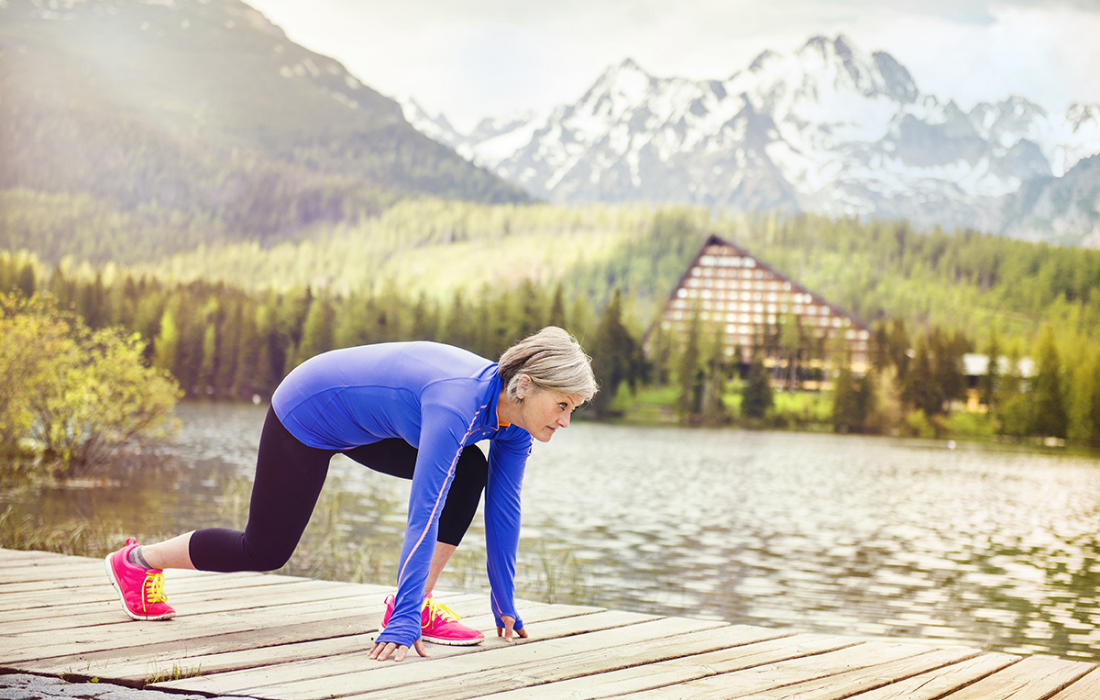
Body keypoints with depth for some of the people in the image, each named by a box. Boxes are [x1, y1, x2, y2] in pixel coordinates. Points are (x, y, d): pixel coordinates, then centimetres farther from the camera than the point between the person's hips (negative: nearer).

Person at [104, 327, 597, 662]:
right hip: (307, 414, -8)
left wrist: (504, 603, -3)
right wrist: (402, 625, -44)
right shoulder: (458, 404, -39)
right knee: (265, 550, 4)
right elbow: (423, 514, -43)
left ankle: (417, 606, -3)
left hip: (362, 422, 8)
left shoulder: (514, 411, -14)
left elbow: (503, 505, -6)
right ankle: (137, 560, 26)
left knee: (470, 473, -10)